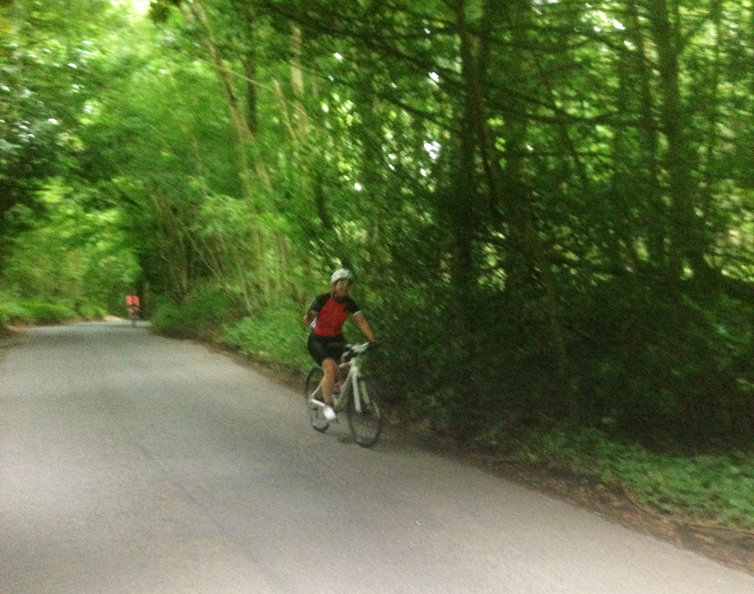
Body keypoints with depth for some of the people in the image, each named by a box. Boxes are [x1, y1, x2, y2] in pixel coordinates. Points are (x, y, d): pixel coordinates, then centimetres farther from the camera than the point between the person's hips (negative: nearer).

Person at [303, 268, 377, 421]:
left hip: (336, 340, 4)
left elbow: (362, 322, -11)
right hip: (318, 341, -4)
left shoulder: (349, 304, -5)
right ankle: (328, 405, -14)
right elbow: (308, 320, -18)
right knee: (330, 367, -27)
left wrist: (372, 339, -25)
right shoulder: (323, 299, -16)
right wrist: (308, 318, -42)